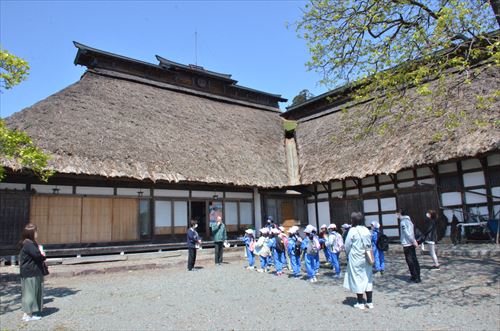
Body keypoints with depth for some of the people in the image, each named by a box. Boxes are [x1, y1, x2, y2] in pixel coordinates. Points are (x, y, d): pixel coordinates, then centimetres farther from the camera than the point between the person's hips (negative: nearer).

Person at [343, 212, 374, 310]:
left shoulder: (353, 230, -15)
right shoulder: (367, 230, 1)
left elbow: (347, 246, -8)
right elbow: (370, 245, 7)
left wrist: (348, 253, 9)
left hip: (356, 259, -5)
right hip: (366, 258, 5)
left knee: (357, 279, 5)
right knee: (368, 279, 12)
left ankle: (360, 303, 12)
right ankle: (369, 302, 17)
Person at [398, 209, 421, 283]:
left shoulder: (403, 222, -13)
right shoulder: (408, 220, 13)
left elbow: (407, 233, -19)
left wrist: (413, 241, -17)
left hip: (407, 244, -8)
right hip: (411, 244, 8)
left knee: (410, 261, -2)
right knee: (414, 260, 11)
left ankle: (415, 276, 0)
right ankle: (417, 276, 15)